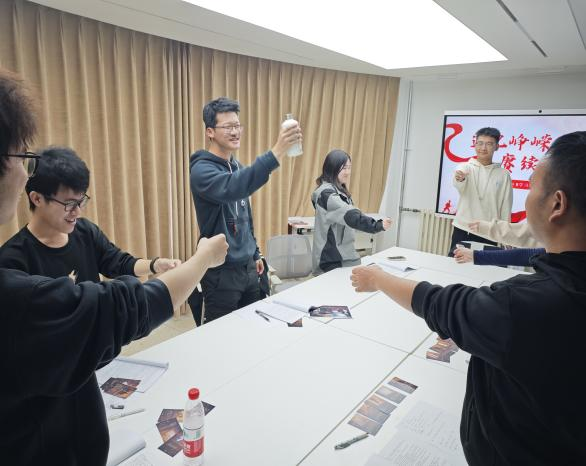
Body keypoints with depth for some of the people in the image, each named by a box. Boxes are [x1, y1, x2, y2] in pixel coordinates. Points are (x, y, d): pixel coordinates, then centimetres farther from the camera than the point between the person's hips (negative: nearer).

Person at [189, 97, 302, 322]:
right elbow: (231, 189, -40)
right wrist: (276, 153, -47)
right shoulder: (202, 169, -17)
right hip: (222, 271, -8)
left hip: (247, 267, 8)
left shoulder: (237, 167, 9)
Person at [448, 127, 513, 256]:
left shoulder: (503, 174, 4)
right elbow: (459, 186, -23)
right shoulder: (465, 167, 0)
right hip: (462, 230, -1)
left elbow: (506, 207, 6)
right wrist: (459, 179, -47)